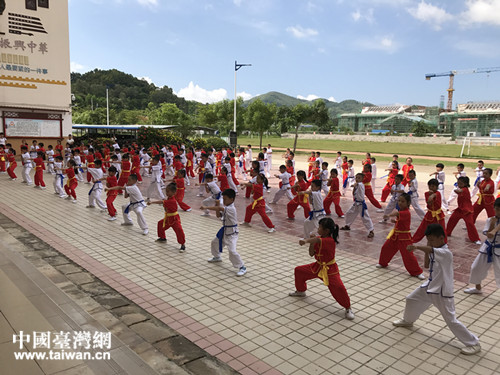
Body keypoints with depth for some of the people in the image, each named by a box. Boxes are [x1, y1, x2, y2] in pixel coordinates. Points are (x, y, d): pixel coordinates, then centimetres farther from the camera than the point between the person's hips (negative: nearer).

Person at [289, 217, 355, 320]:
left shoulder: (330, 241, -27)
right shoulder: (319, 239, -2)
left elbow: (318, 240, -49)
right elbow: (311, 254, -1)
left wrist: (306, 240, -66)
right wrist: (311, 243, -18)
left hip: (329, 270, -8)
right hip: (318, 266, 8)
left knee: (338, 287, -28)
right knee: (298, 270, 14)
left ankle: (348, 309, -3)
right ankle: (300, 291, 40)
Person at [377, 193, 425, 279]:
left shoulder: (406, 213, -22)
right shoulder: (401, 211, 7)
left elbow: (397, 213, -44)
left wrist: (389, 215, -62)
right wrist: (395, 221, 1)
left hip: (404, 237, -9)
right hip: (395, 235, 9)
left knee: (408, 255, -7)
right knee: (385, 248, 15)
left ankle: (417, 272, 7)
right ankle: (383, 263, 38)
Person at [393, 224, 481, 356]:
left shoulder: (446, 253, -26)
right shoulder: (434, 251, 1)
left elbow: (431, 250, -43)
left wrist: (416, 247, -55)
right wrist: (427, 248, -8)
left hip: (442, 293, -9)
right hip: (430, 287, 9)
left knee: (451, 320, -3)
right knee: (411, 299, 21)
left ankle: (473, 344, 15)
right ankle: (408, 320, 49)